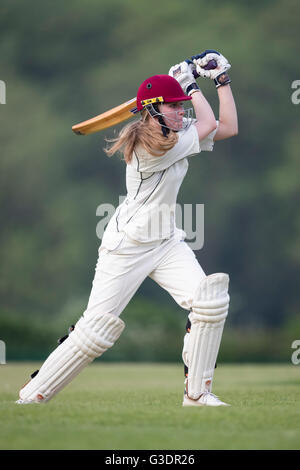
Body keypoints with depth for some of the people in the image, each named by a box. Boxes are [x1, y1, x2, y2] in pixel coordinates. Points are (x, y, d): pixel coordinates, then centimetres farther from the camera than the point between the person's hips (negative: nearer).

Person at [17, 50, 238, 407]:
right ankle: (32, 395, 4)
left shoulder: (173, 133, 3)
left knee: (210, 300, -13)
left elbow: (228, 127, 9)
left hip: (166, 242, 8)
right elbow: (208, 124, -14)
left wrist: (222, 79, 5)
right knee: (96, 328, -8)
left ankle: (197, 392, -2)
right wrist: (191, 85, -1)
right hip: (128, 246, -8)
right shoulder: (148, 144, -22)